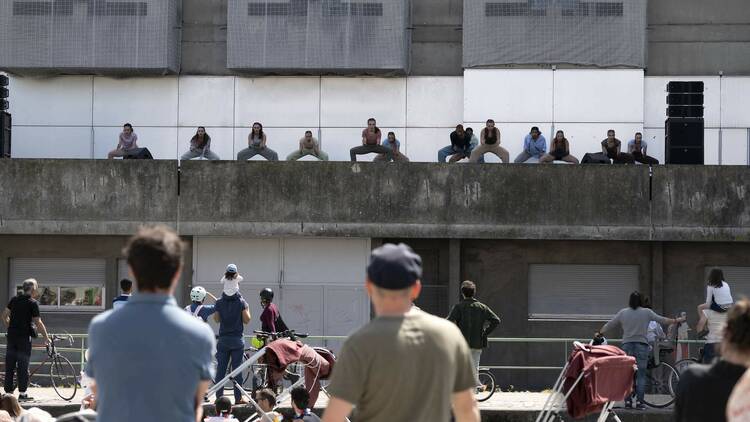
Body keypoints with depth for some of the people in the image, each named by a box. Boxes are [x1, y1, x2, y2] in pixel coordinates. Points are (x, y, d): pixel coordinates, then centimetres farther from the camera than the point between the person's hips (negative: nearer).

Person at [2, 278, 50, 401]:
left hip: (11, 336, 5)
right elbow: (38, 323, -11)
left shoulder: (14, 300, 10)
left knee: (9, 365, 8)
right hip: (24, 336, -5)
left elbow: (4, 315, 11)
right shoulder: (33, 303, -8)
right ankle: (22, 393, -1)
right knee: (23, 365, -1)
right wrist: (46, 337, -3)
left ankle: (8, 391, 11)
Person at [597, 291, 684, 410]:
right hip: (641, 345, -2)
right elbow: (662, 320, 5)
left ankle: (628, 401, 4)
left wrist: (600, 333, 28)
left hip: (627, 345, 2)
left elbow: (609, 324, 13)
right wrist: (676, 321, 19)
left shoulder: (623, 313, 5)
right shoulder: (646, 312, 0)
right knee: (641, 375, 0)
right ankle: (640, 402, -5)